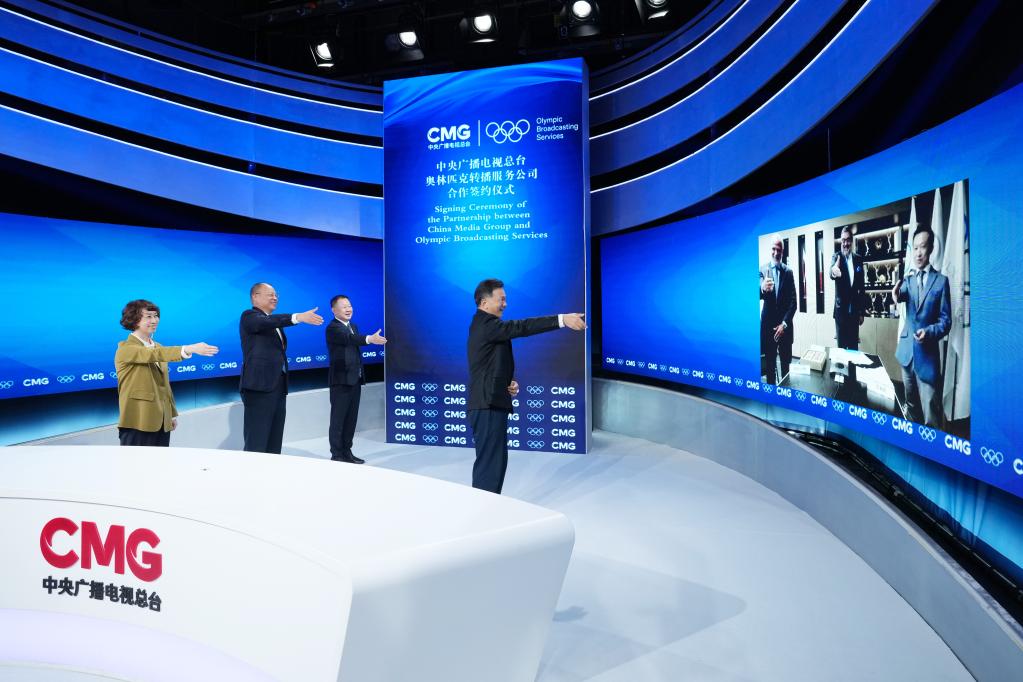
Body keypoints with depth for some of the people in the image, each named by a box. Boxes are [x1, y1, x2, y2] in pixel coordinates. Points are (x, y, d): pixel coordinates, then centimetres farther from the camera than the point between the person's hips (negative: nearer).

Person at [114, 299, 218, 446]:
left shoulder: (158, 347, 15)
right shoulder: (126, 348, -8)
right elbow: (154, 354, -28)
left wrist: (172, 414, 17)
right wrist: (189, 349, -42)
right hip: (137, 424, -6)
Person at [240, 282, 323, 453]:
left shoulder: (274, 322, 20)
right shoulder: (249, 316, -5)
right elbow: (267, 322, -27)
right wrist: (299, 317, -40)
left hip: (278, 387, 8)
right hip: (260, 387, -8)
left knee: (274, 442, 10)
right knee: (256, 443, -6)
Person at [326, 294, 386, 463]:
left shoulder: (353, 326, 16)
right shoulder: (332, 328, -12)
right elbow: (348, 339, -31)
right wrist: (370, 339, -47)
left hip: (355, 379, 8)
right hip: (341, 380, -8)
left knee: (351, 418, 12)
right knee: (338, 419, -1)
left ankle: (347, 452, 21)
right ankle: (336, 455, 5)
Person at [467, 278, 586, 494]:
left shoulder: (485, 325, 18)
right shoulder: (485, 324, -13)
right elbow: (521, 327, -26)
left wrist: (510, 383, 2)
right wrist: (562, 319, -31)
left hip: (491, 405, 11)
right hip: (488, 406, -11)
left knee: (491, 461, 16)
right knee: (491, 462, -8)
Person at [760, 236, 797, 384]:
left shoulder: (789, 272, 3)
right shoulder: (762, 269, 0)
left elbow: (793, 301, 1)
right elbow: (757, 296, -13)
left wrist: (784, 323, -9)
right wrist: (762, 289, -37)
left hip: (785, 324, 1)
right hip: (768, 323, -1)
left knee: (786, 362, 5)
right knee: (769, 362, 3)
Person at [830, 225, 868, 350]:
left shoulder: (858, 259, 8)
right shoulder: (836, 257, -3)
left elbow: (862, 286, 11)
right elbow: (832, 273, -27)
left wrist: (862, 311, 8)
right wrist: (834, 271, -53)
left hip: (854, 311, 3)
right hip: (841, 310, -3)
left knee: (854, 345, 8)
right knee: (841, 345, -1)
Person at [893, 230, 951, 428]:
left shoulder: (941, 280, -2)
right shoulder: (908, 278, 10)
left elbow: (946, 320, -3)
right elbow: (903, 293, -11)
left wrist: (929, 332, -22)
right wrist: (897, 295, -35)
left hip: (927, 354, -4)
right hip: (907, 351, 4)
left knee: (930, 415, -4)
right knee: (911, 406, 18)